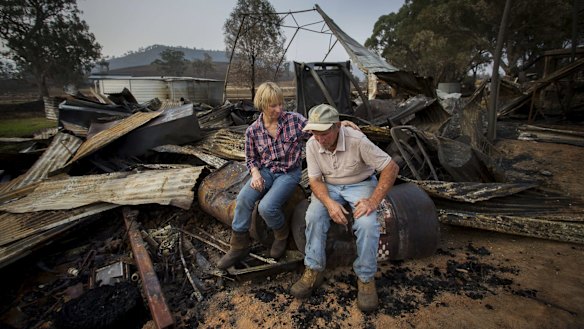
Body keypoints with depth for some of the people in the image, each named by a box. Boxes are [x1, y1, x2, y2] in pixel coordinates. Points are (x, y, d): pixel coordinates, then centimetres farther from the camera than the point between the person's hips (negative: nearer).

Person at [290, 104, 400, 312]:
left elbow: (392, 168, -21)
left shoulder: (357, 141, -27)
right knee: (313, 216, -24)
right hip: (329, 187, 3)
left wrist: (373, 201, -29)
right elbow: (315, 180, -9)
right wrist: (329, 203, -29)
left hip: (360, 185, -2)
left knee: (367, 224, -29)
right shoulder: (312, 145, -15)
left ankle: (365, 278, -7)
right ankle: (313, 271, -8)